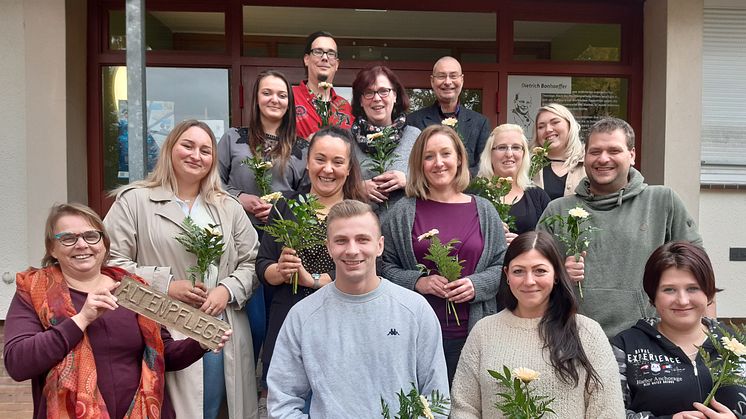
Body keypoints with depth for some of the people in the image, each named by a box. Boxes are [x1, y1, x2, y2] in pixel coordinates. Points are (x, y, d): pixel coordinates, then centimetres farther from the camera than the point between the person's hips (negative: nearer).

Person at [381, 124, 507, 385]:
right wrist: (418, 282, -13)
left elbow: (502, 266, 8)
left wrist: (476, 284, -9)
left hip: (471, 333, 1)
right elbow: (385, 267, 3)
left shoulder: (483, 210, 9)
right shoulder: (403, 212, 4)